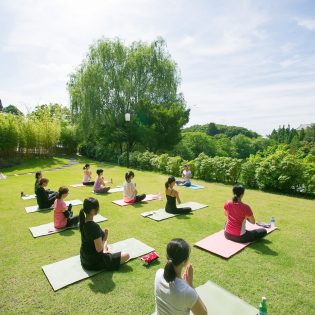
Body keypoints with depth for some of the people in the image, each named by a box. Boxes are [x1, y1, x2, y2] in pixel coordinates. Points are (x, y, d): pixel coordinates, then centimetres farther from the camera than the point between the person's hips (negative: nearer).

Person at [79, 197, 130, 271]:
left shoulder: (83, 221, -6)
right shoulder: (94, 226, -33)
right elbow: (99, 249, -28)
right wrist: (104, 238, -12)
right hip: (94, 262, -9)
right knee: (126, 255, -2)